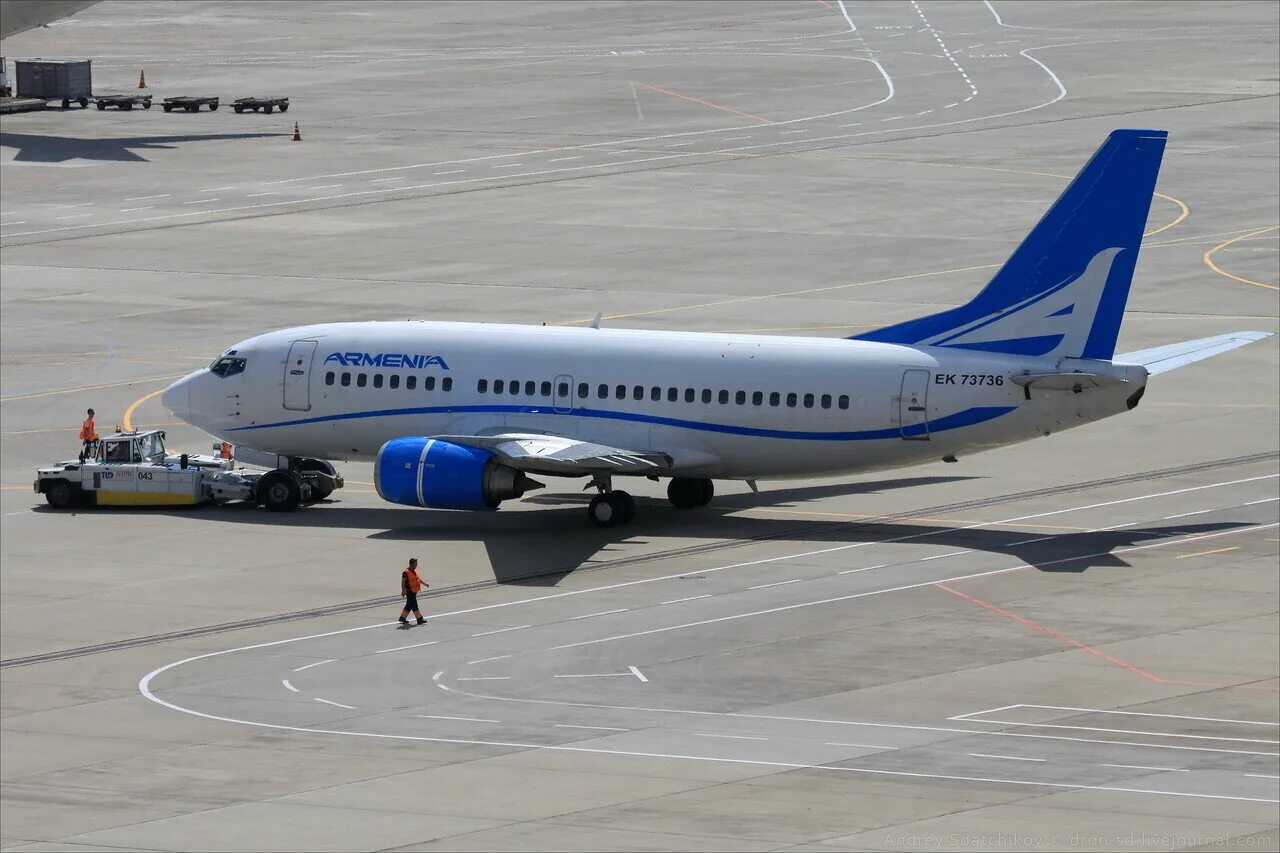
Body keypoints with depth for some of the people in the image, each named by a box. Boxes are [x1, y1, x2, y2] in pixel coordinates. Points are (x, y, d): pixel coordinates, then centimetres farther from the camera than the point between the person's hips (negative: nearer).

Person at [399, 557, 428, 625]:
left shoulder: (414, 571, 13)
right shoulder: (406, 572, -15)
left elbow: (418, 579, 25)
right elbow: (403, 582, -18)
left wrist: (424, 584, 17)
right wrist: (403, 590, -26)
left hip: (414, 591, 9)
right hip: (409, 592, -9)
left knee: (409, 605, 14)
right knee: (414, 605, -5)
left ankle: (402, 618, 24)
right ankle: (420, 619, -3)